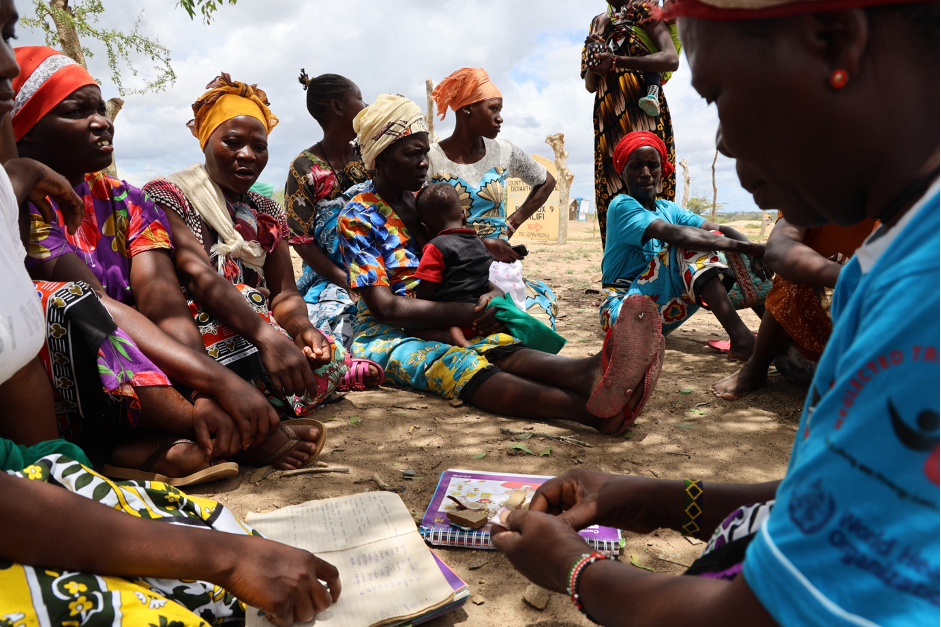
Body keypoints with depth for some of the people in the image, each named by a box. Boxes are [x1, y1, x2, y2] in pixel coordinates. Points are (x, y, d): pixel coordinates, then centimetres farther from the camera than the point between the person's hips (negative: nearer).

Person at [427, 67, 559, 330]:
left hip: (501, 264, 4)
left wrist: (512, 224, 14)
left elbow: (546, 182, 24)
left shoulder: (502, 152, 8)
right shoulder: (431, 159, -4)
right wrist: (483, 243, -13)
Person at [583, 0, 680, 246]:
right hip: (607, 120, 5)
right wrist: (594, 68, -2)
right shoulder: (598, 23, 22)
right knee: (609, 196, -3)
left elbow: (671, 59, -9)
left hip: (642, 115, -5)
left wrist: (616, 61, -17)